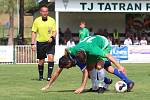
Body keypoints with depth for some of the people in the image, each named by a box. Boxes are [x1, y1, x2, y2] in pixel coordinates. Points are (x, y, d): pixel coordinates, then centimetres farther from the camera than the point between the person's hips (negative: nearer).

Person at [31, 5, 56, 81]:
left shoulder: (52, 20, 1)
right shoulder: (36, 21, -1)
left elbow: (54, 31, 4)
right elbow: (34, 32, 1)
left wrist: (52, 37, -17)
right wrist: (33, 44, -4)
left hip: (50, 42, 0)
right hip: (40, 42, 0)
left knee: (51, 57, -19)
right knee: (41, 60, 7)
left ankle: (49, 75, -16)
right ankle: (40, 76, 24)